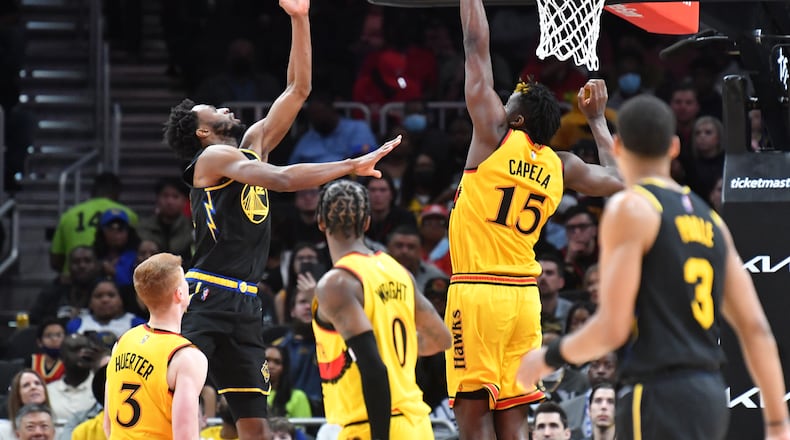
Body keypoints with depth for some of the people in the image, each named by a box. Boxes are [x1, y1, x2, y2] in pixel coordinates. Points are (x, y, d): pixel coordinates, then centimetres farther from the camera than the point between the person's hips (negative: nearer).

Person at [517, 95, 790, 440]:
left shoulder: (630, 208, -6)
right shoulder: (710, 219, 16)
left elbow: (612, 328, -14)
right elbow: (755, 328, 12)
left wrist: (548, 358, 3)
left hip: (660, 395, -8)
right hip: (709, 394, 8)